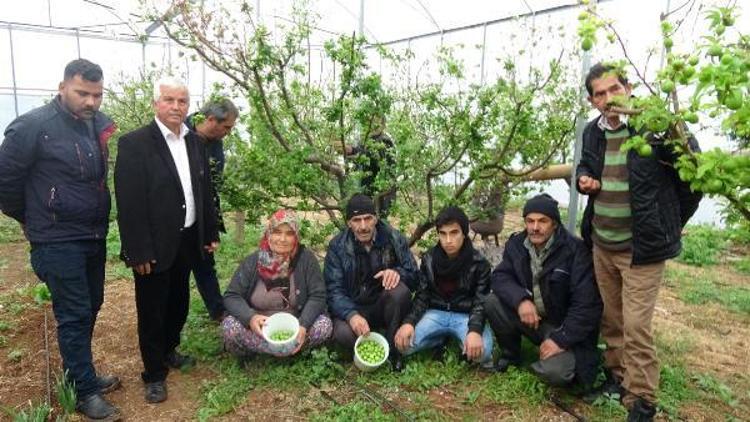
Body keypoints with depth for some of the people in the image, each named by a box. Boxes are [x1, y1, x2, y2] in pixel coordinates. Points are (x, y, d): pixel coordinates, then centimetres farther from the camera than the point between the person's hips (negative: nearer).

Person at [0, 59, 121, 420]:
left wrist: (100, 221, 11)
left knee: (90, 309, 17)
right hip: (58, 242, -6)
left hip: (95, 237, 6)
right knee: (74, 315, 3)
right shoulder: (31, 127, -15)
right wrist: (32, 221, 5)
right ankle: (84, 391, 19)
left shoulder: (100, 124, 2)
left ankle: (78, 373, 36)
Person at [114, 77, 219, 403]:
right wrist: (138, 251, -19)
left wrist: (211, 233, 10)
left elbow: (204, 190, 10)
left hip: (188, 240, 6)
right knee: (152, 311, 9)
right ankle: (154, 373, 26)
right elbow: (129, 202, -17)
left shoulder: (194, 141, 6)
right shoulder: (134, 143, -13)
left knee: (179, 303, 21)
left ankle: (168, 351, 43)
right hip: (155, 245, -6)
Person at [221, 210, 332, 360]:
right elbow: (231, 296, -8)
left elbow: (317, 296, -11)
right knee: (230, 326, -27)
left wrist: (303, 325, -28)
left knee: (325, 325, -26)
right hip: (259, 327, -1)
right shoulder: (253, 261, -7)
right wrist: (250, 317, -29)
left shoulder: (306, 258, -9)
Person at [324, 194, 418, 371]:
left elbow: (413, 275, -4)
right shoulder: (337, 246, -7)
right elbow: (333, 290, -12)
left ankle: (393, 349, -11)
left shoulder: (394, 238, -6)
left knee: (399, 290, -32)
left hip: (384, 307, 1)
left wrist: (397, 272, -29)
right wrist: (351, 315, -32)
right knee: (342, 333, -33)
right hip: (353, 308, -1)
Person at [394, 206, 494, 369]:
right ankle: (442, 339, 7)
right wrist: (408, 322, -20)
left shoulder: (479, 263, -9)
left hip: (466, 315, -3)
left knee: (481, 351, -33)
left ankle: (462, 341, 2)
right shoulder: (429, 259, -2)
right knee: (405, 344, -20)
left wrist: (475, 330, -33)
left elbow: (481, 302, -12)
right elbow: (421, 296, -1)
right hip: (436, 313, 3)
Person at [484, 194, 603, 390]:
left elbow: (587, 304, -23)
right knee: (493, 303, -19)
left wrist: (561, 339, -25)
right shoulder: (516, 243, -4)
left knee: (554, 372, -29)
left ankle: (566, 356, 10)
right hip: (530, 315, 5)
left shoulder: (576, 250, -21)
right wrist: (520, 300, -28)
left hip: (564, 326, -5)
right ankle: (510, 355, 6)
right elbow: (500, 276, -8)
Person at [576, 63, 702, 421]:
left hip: (641, 248, -6)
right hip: (602, 244, 6)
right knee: (610, 319, 17)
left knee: (635, 327, -4)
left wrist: (668, 225, -5)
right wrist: (583, 178, -3)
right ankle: (617, 376, 36)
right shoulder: (592, 133, 3)